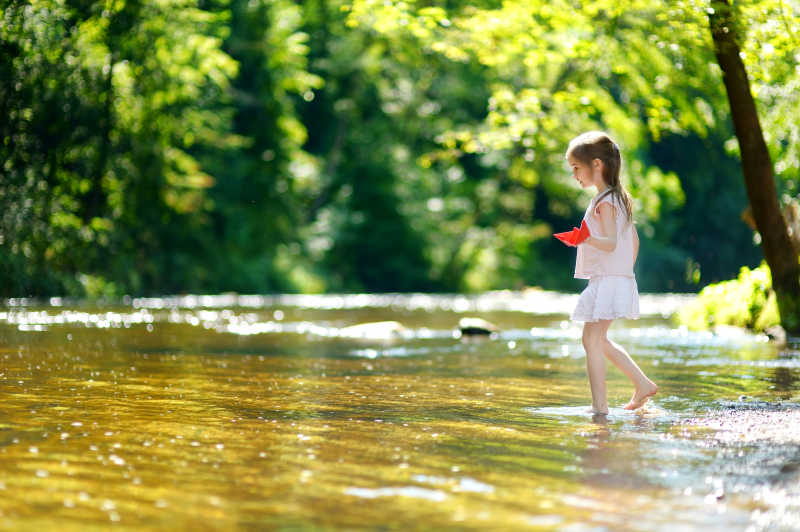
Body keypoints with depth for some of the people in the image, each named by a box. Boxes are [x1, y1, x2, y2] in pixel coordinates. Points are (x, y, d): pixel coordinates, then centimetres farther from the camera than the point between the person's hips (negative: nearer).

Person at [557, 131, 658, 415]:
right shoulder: (620, 198, 16)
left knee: (592, 339, -10)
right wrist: (625, 271, 26)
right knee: (600, 340, 20)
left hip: (607, 281, -10)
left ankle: (600, 406, -11)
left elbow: (611, 243, -26)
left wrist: (587, 239, -44)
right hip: (620, 279, 10)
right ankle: (643, 385, 25)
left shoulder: (604, 202, -15)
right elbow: (634, 240, 21)